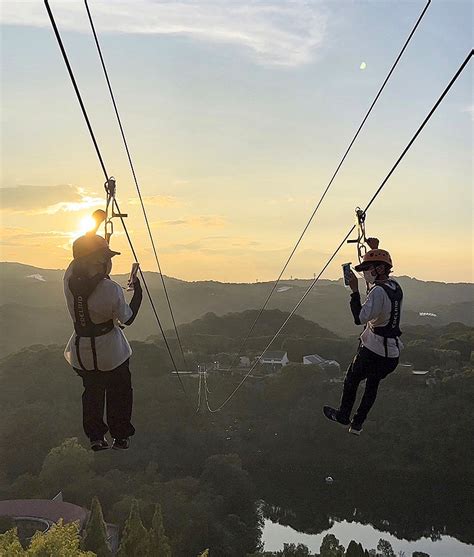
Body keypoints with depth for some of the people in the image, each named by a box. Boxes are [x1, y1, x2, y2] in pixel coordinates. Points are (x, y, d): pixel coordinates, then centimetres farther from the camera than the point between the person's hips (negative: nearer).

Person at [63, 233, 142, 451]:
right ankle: (121, 437, 29)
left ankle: (95, 438, 30)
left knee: (92, 392, 24)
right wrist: (138, 292, 2)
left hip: (81, 353, 4)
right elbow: (127, 319, -12)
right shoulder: (111, 290, -27)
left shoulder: (69, 280, -15)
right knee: (118, 393, 19)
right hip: (110, 352, -4)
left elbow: (80, 258, 5)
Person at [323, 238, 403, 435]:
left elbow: (360, 318, -29)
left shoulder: (378, 291, -22)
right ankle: (357, 424, 29)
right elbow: (379, 273, 26)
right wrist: (375, 249, 23)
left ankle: (343, 415, 33)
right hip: (392, 352, 8)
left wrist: (354, 290, -26)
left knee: (351, 380, 17)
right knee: (372, 385, 20)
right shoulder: (395, 286, 5)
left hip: (373, 350, -8)